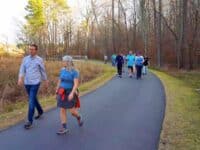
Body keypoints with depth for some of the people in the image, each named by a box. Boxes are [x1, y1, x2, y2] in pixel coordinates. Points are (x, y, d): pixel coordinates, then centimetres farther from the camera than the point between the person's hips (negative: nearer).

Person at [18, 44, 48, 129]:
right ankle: (40, 111, 43)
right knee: (33, 99, 20)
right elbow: (22, 70, 0)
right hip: (27, 83, 5)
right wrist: (20, 79, -19)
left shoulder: (39, 60, -4)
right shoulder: (25, 59, 6)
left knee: (31, 101, -10)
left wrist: (46, 81, 12)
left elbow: (43, 71, 5)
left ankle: (30, 121, -4)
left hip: (35, 83, -5)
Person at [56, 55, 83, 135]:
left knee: (72, 111, 0)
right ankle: (64, 128, 9)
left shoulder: (74, 72, -13)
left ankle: (79, 118, 33)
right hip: (62, 93, 5)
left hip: (70, 93, -5)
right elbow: (59, 82, 12)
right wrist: (57, 92, 13)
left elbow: (76, 84, -19)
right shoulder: (62, 70, 5)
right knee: (62, 110, 2)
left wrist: (72, 93, -31)